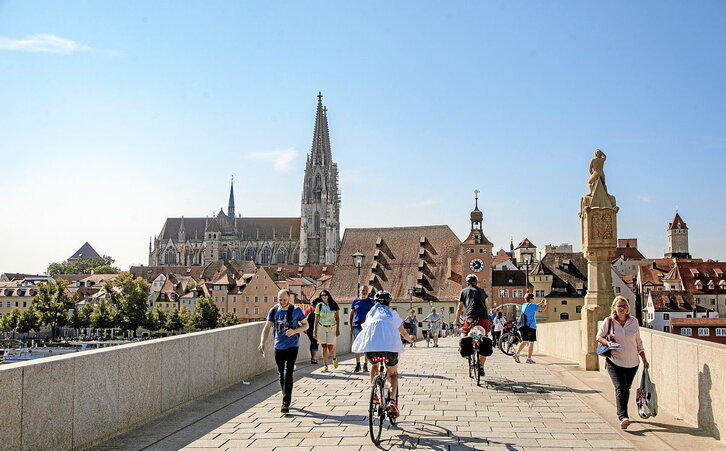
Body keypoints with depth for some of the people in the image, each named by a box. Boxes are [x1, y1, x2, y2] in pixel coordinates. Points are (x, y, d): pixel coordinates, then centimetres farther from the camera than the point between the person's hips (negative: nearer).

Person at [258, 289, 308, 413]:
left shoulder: (296, 310, -5)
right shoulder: (273, 311, 2)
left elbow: (305, 325, 3)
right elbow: (267, 328, 5)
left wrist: (295, 331, -16)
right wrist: (262, 343, -9)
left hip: (292, 347, -4)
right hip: (278, 347, 4)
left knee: (288, 374, -13)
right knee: (282, 375, 13)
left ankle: (286, 403, -12)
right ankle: (286, 399, 29)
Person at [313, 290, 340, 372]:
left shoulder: (334, 305, 1)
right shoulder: (319, 306, 2)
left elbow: (337, 318, 4)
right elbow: (316, 319, 3)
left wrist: (338, 329, -1)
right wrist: (315, 331, -2)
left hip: (332, 328, -1)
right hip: (321, 327, 1)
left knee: (330, 347, -7)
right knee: (324, 347, -1)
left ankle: (334, 358, 25)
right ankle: (325, 366, 6)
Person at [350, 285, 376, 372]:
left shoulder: (372, 302, 6)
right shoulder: (355, 301, 7)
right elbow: (351, 315, 11)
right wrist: (350, 327, 4)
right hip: (357, 326, 0)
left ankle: (365, 364, 12)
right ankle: (358, 365, 11)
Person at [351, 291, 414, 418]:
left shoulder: (371, 313, 29)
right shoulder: (392, 313, 24)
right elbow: (403, 333, 30)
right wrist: (410, 338, 52)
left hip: (369, 345, 2)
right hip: (390, 345, -2)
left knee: (374, 366, 34)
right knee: (393, 374, 19)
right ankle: (392, 400, -3)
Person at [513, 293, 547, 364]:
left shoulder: (524, 305, 13)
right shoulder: (532, 305, -9)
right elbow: (543, 308, -6)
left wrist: (540, 303, 33)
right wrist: (545, 303, 14)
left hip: (523, 327, 7)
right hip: (531, 326, -7)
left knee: (524, 342, 15)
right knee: (531, 343, -1)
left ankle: (517, 354, 3)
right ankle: (529, 358, -3)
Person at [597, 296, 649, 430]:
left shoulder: (634, 321, 3)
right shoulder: (608, 321, -5)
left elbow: (638, 342, 11)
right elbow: (599, 337, 4)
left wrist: (644, 359, 11)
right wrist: (608, 343, -16)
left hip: (632, 362, 3)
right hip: (614, 362, -3)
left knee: (626, 390, 12)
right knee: (621, 388, -18)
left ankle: (622, 414, 30)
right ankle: (623, 417, -22)